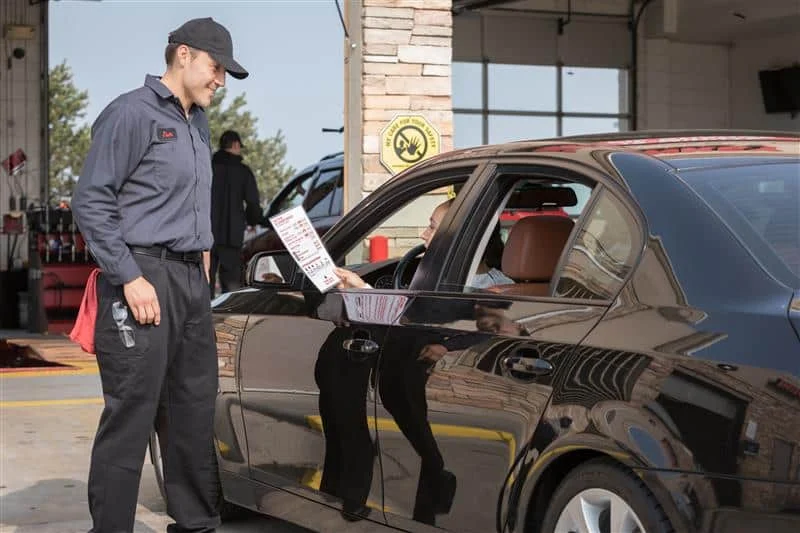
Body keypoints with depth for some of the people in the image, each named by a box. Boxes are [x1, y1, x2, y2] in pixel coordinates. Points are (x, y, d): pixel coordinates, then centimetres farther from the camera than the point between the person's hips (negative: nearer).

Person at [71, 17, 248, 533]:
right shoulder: (133, 113, -7)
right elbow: (91, 201, -13)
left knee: (195, 412, 12)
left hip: (191, 280, 8)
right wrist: (130, 278, -18)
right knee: (131, 417, -7)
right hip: (144, 279, -8)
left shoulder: (198, 124, 19)